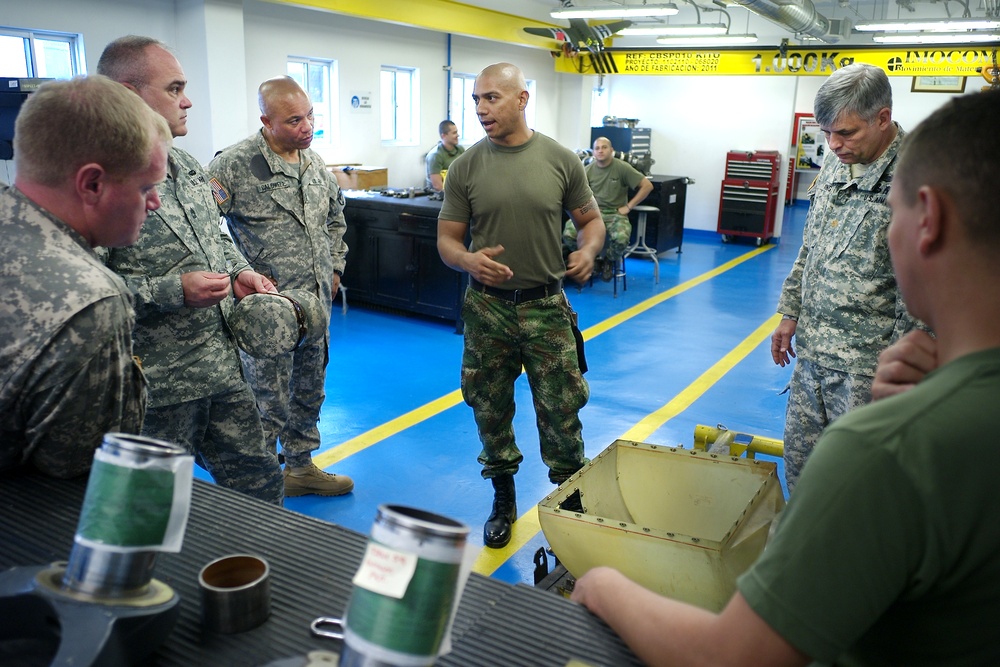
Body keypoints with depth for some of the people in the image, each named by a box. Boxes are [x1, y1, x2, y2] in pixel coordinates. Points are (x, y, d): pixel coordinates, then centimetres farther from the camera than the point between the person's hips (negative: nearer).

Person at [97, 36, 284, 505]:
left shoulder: (185, 163, 10)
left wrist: (239, 271, 7)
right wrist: (172, 291, -24)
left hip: (224, 368, 7)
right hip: (157, 389, -7)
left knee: (260, 484, 17)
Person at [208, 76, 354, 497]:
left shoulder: (315, 163, 9)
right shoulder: (234, 165, -13)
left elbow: (336, 217, 23)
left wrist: (334, 268, 18)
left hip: (317, 303, 7)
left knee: (310, 391, 18)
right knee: (267, 401, 3)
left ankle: (300, 465, 36)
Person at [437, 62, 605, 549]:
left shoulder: (560, 160, -1)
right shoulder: (467, 167, 0)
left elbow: (591, 220, 8)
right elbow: (446, 239, 2)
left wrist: (588, 251, -14)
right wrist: (468, 260, -21)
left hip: (546, 307, -1)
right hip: (487, 307, 2)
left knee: (561, 412, 2)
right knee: (490, 410, 12)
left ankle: (572, 503, 23)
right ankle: (503, 499, 33)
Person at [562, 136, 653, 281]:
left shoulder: (622, 167, -3)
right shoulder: (588, 170, 6)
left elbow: (647, 185, -3)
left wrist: (628, 206, -5)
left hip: (615, 214, -2)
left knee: (621, 240, -36)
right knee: (568, 234, -26)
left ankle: (609, 261, 5)